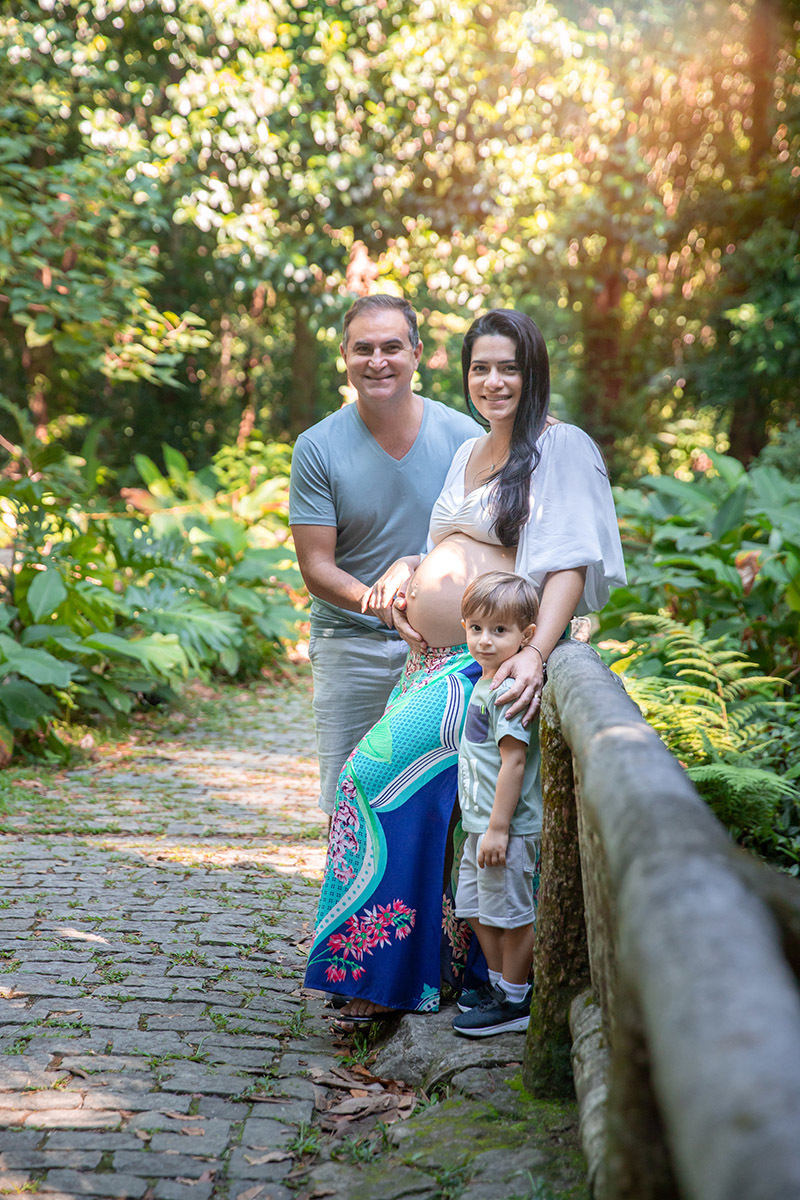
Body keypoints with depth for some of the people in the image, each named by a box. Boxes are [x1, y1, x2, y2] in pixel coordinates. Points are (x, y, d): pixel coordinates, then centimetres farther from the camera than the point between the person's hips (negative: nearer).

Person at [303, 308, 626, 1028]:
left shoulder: (561, 448, -4)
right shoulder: (469, 452, 21)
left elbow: (571, 562, -14)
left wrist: (536, 655, -27)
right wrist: (402, 572, 5)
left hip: (496, 662, -7)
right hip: (435, 658, 7)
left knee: (385, 768, -18)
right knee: (423, 801, -1)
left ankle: (384, 970, -5)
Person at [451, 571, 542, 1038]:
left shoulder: (510, 689, -20)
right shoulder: (486, 682, 11)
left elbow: (514, 762, -23)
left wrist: (498, 828, -23)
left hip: (508, 827, -10)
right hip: (480, 823, 10)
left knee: (511, 913, 2)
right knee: (477, 907, 19)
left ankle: (515, 1001, 15)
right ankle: (499, 983, 34)